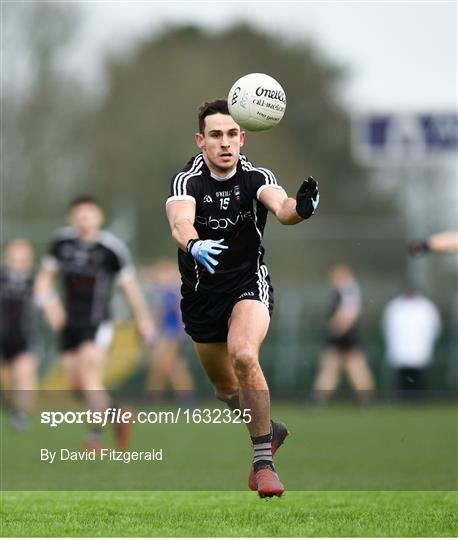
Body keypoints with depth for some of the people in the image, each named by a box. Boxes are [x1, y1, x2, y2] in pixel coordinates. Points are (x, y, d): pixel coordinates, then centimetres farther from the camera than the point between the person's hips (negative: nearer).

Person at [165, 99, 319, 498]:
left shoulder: (256, 177, -12)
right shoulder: (187, 181, -14)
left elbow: (281, 206, -33)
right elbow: (181, 222, -35)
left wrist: (299, 208, -57)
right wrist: (193, 245, -58)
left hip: (249, 284, -2)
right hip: (201, 291, 2)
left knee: (243, 356, -29)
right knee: (224, 386, 13)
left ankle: (263, 462, -21)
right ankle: (270, 431, 45)